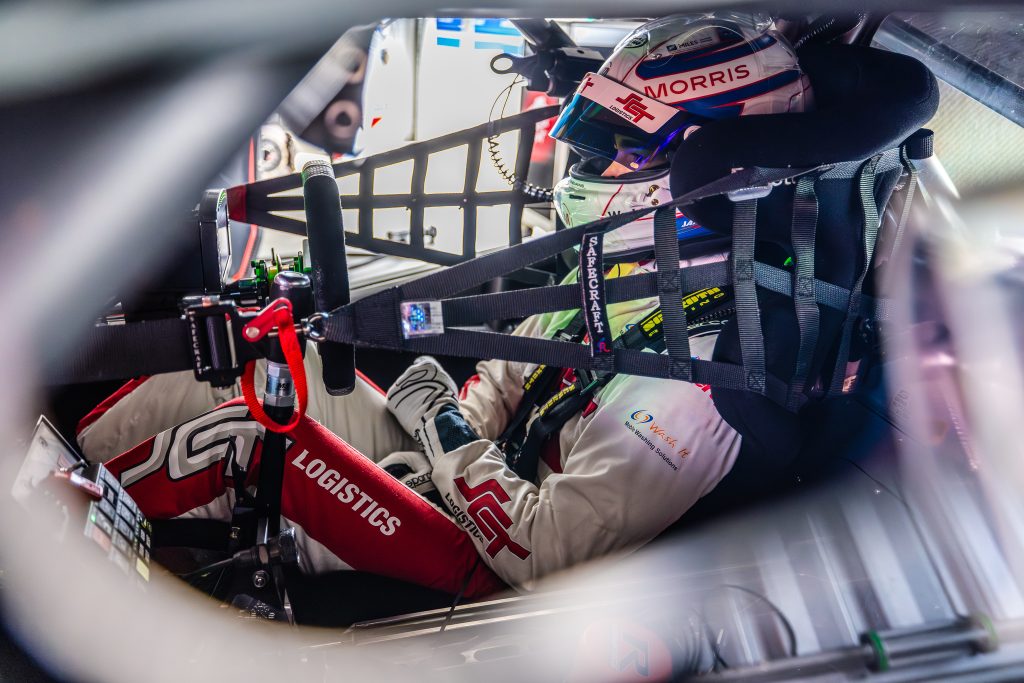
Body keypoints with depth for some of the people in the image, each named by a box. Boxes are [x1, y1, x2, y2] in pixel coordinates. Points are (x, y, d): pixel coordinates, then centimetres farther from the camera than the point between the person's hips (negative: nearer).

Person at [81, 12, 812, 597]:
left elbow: (542, 553, -25)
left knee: (246, 432, -19)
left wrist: (442, 429, -16)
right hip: (448, 475, 8)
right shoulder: (617, 276, 1)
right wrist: (420, 448, 1)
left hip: (472, 551, -8)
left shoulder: (691, 382, -27)